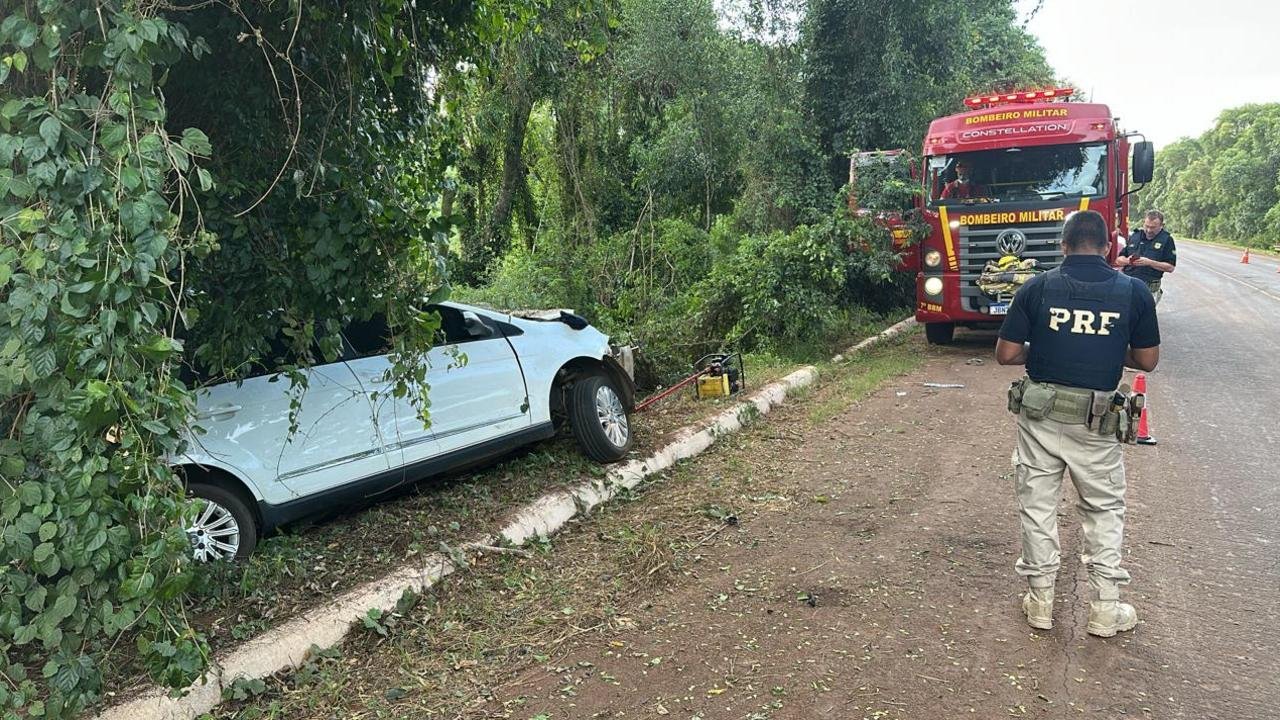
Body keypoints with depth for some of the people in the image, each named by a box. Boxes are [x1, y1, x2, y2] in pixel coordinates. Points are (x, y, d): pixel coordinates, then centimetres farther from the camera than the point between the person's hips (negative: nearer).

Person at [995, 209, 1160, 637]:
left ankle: (1040, 601, 21)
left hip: (1039, 415, 0)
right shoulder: (1134, 292, -3)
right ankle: (1105, 609, 20)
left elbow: (1006, 354, -4)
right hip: (1096, 423, 0)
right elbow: (1147, 360, 3)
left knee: (1038, 506, 12)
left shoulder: (1037, 288, -5)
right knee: (1105, 509, 16)